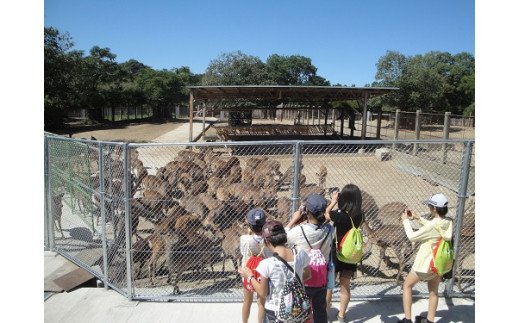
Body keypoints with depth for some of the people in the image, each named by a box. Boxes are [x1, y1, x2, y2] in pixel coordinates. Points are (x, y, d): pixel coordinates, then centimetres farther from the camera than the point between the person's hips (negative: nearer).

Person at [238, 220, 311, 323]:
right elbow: (307, 275, 4)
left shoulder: (267, 264, -27)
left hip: (274, 311, -3)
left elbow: (263, 293, -13)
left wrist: (249, 276, -1)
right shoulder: (301, 255, -16)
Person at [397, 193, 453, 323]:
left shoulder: (433, 224, -27)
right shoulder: (448, 223, -6)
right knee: (433, 291, 22)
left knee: (407, 285, 11)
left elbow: (412, 237, -18)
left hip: (426, 263, -7)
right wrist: (418, 218, 11)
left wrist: (406, 221, -7)